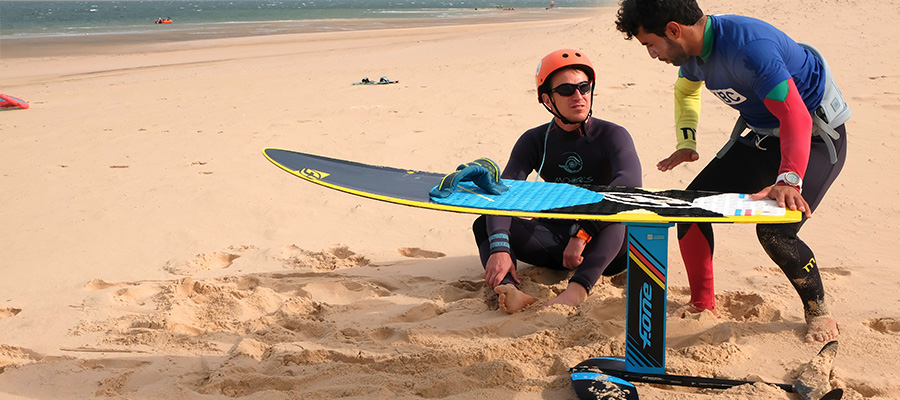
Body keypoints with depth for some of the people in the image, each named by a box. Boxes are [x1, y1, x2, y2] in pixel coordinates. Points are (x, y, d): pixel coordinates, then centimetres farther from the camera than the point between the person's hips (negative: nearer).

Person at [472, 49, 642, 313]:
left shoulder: (611, 136, -6)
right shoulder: (535, 141, 4)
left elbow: (630, 181, -28)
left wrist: (583, 234, -38)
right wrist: (499, 248, -31)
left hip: (603, 248, -3)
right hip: (556, 243, 3)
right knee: (486, 224, -15)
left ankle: (578, 288, -52)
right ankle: (508, 290, -45)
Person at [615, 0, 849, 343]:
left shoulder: (749, 46, -34)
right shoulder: (693, 51, -7)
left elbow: (795, 116, -42)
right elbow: (686, 90, 18)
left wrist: (789, 179, -56)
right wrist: (686, 143, 3)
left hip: (816, 135, -8)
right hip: (761, 134, 8)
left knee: (775, 232, -25)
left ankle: (818, 311, 2)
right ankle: (702, 305, 17)